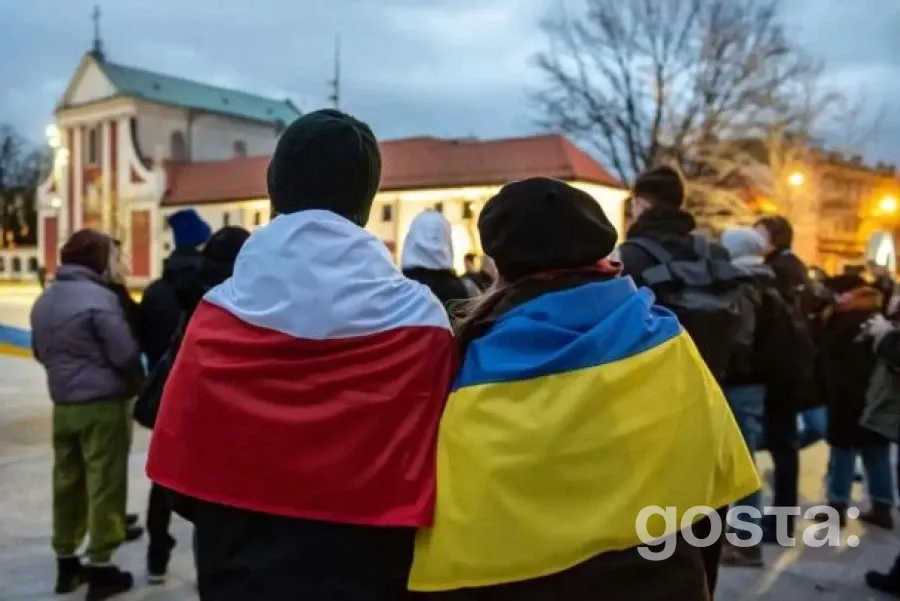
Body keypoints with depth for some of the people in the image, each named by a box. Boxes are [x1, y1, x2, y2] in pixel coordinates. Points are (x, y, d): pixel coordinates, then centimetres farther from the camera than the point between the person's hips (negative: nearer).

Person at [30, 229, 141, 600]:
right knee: (104, 484, 1)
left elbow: (41, 353, 18)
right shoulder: (99, 298, -16)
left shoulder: (44, 301, 9)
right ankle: (100, 567, 7)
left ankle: (66, 562, 25)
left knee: (67, 482, 15)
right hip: (103, 405, -7)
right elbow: (126, 355, -17)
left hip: (63, 404, 8)